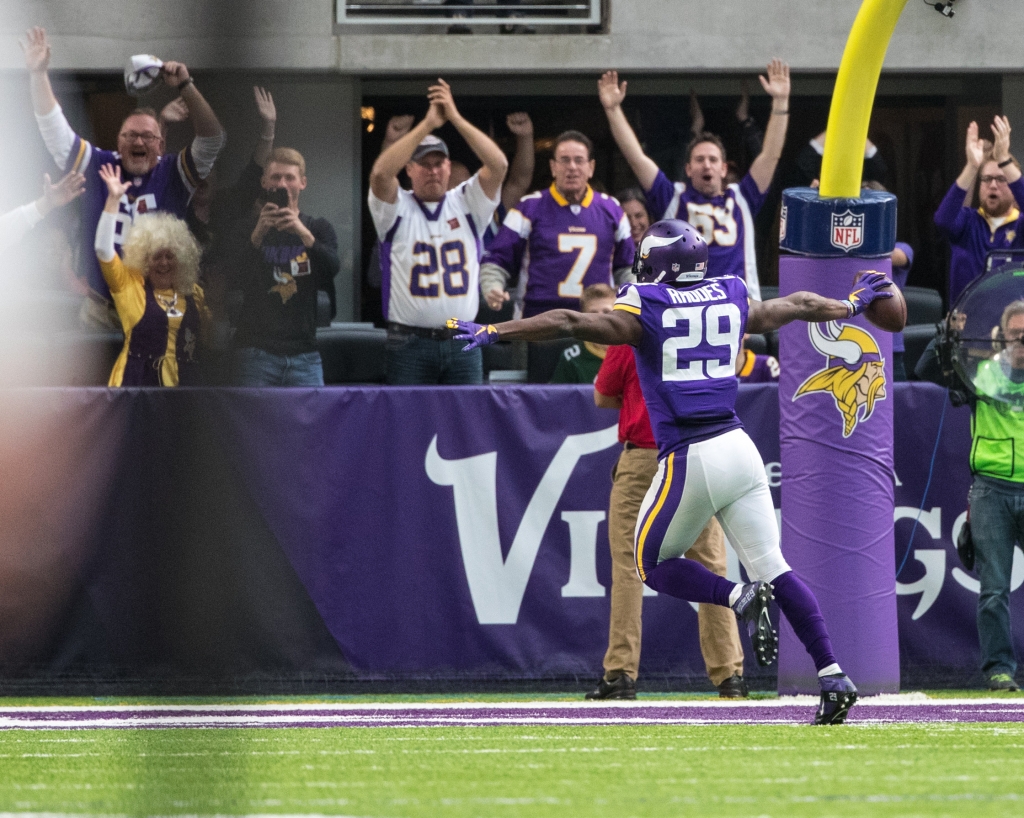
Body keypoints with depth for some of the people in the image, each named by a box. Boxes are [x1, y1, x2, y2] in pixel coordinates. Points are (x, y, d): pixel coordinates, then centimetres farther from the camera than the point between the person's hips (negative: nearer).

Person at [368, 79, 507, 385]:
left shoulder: (466, 204, 10)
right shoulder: (398, 208, 5)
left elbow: (498, 165, -5)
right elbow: (381, 173, -16)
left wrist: (456, 118, -12)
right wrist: (428, 124, -16)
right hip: (409, 344, -2)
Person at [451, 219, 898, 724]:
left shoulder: (643, 311, -2)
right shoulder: (730, 301, 13)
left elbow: (569, 323, -13)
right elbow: (798, 306, 29)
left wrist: (493, 332, -12)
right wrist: (851, 306, 48)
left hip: (687, 459, -5)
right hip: (738, 449, 5)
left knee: (653, 564, 12)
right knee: (773, 567, 6)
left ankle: (739, 598, -14)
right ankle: (833, 676, -6)